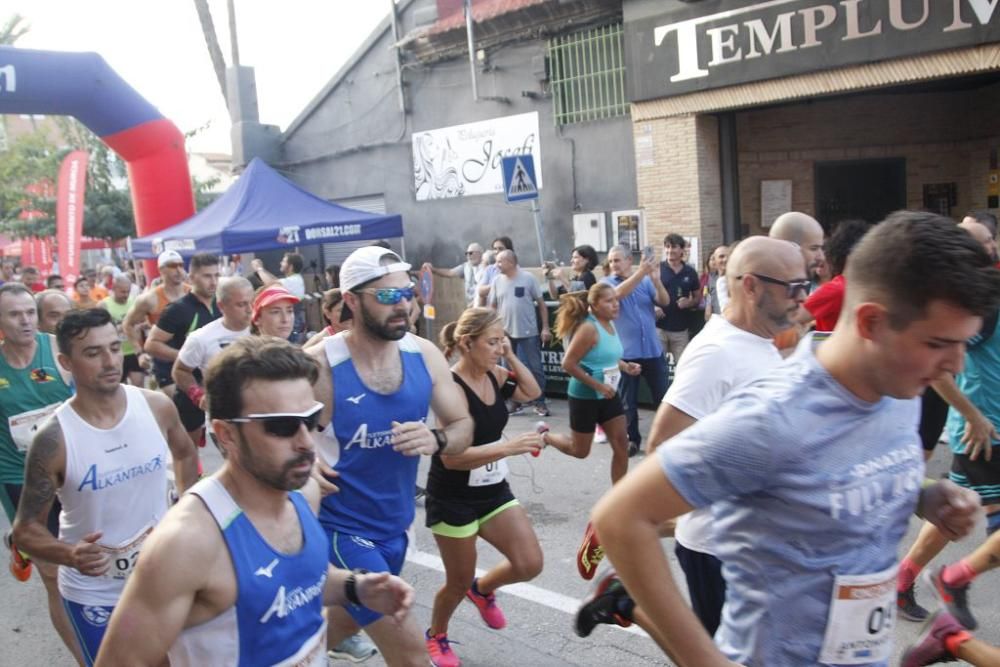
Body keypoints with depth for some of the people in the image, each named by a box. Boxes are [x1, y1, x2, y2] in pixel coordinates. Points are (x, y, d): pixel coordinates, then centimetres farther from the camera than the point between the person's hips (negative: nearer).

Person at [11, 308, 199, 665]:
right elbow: (26, 529, -13)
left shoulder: (157, 407, -11)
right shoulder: (53, 439, -21)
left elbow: (185, 454, 11)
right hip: (94, 593, -3)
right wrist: (70, 554, -32)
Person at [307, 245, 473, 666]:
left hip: (395, 524, 6)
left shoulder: (425, 355, -7)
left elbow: (463, 426, 0)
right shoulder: (320, 366, -21)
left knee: (351, 617, 29)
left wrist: (436, 440, -22)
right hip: (341, 526, -6)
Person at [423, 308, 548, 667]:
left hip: (494, 491, 7)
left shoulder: (494, 376, -3)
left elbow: (532, 392, 13)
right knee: (459, 582, 9)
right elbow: (452, 457, -30)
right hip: (453, 499, -6)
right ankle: (436, 636, 41)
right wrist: (509, 446, -38)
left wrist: (511, 357, -2)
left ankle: (483, 589, 31)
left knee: (530, 564, -1)